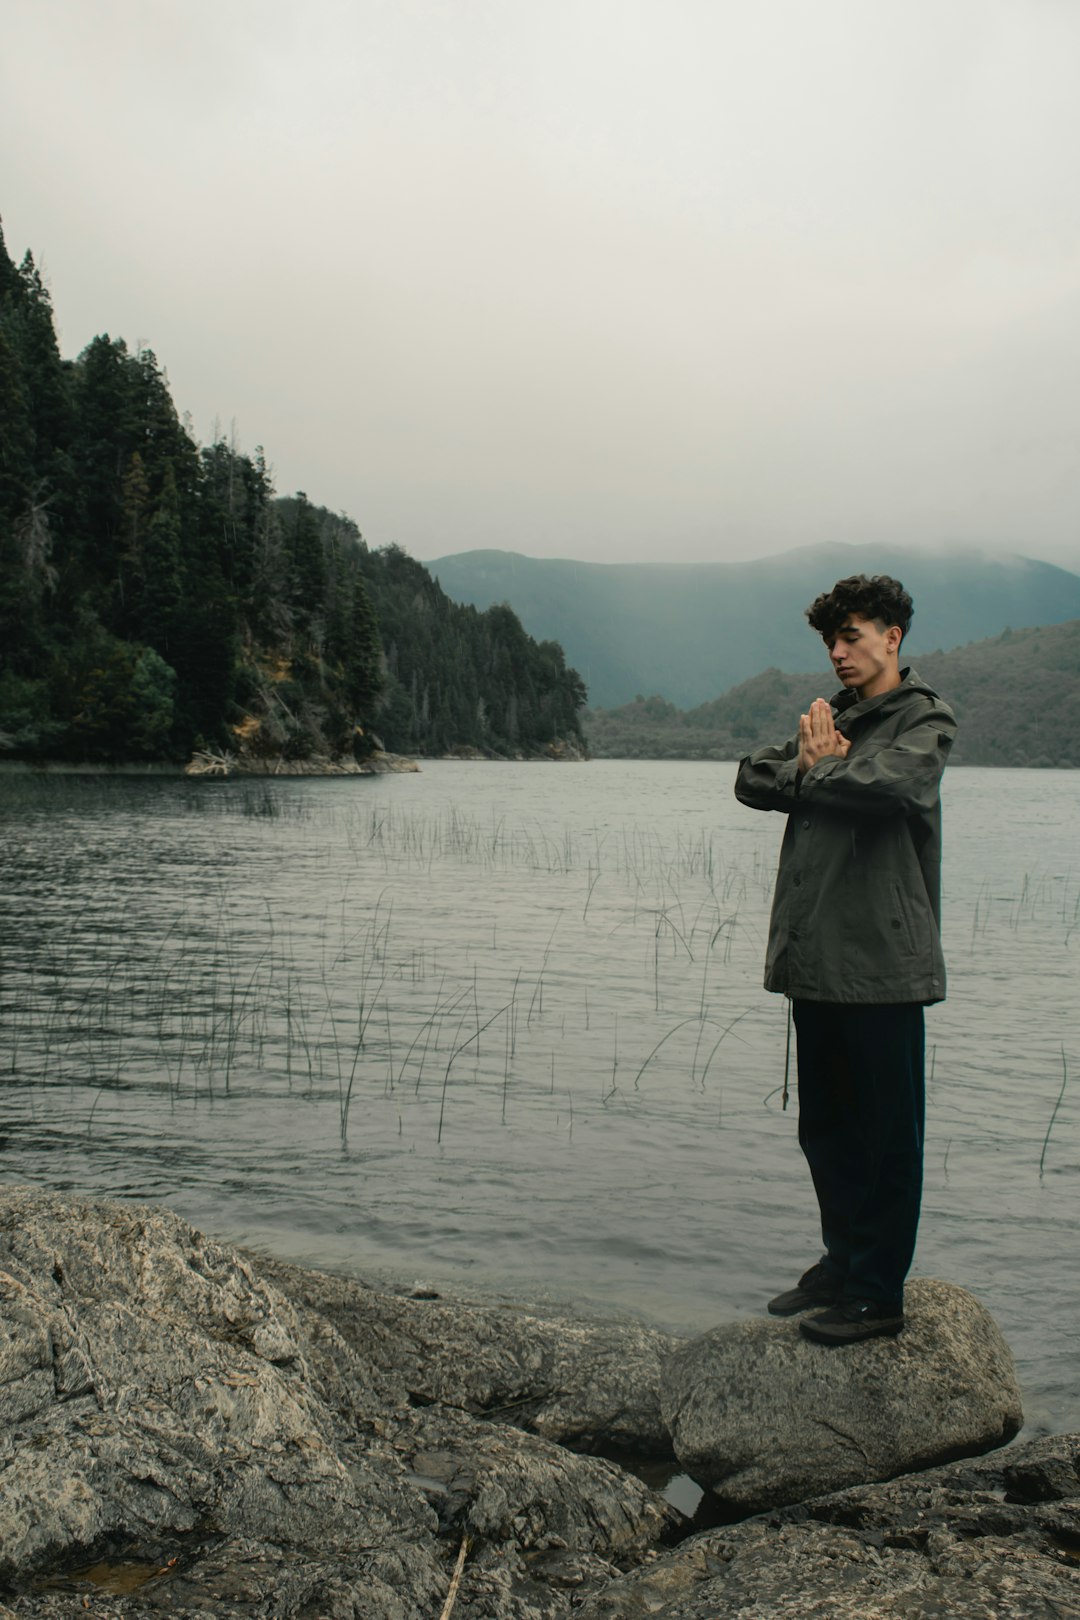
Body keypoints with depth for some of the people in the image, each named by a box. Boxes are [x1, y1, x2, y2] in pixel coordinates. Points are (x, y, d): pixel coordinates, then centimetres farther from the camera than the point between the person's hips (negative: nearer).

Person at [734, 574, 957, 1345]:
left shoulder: (926, 719, -2)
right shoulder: (831, 717, 19)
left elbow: (891, 781, -23)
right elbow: (752, 780, 10)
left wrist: (813, 770, -7)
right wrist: (813, 765, -9)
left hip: (881, 960, -7)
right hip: (815, 957, 7)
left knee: (885, 1134, 1)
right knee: (825, 1127, 15)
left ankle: (879, 1293, 11)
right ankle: (843, 1262, 29)